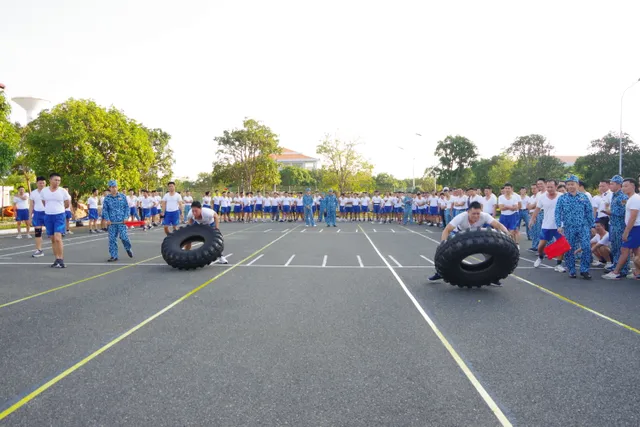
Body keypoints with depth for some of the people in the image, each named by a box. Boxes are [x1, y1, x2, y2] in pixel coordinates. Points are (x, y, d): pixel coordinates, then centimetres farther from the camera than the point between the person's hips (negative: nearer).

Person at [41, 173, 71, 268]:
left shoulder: (63, 191, -5)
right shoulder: (44, 191, 3)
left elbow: (67, 204, 7)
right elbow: (44, 203, 18)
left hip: (60, 216, -4)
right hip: (48, 216, 4)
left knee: (57, 238, -15)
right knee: (53, 239, 9)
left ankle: (61, 261, -10)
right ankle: (57, 260, 17)